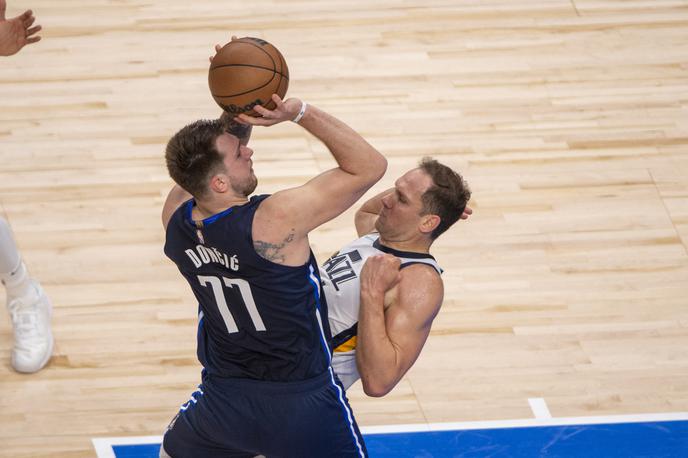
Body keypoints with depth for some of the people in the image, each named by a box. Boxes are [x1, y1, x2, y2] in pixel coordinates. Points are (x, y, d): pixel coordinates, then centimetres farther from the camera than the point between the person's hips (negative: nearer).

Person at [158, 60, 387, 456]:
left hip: (224, 400, 5)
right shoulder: (276, 221, -28)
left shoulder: (176, 218, -11)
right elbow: (370, 166, -21)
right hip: (301, 404, -5)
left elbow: (204, 157, 11)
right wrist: (300, 112, -26)